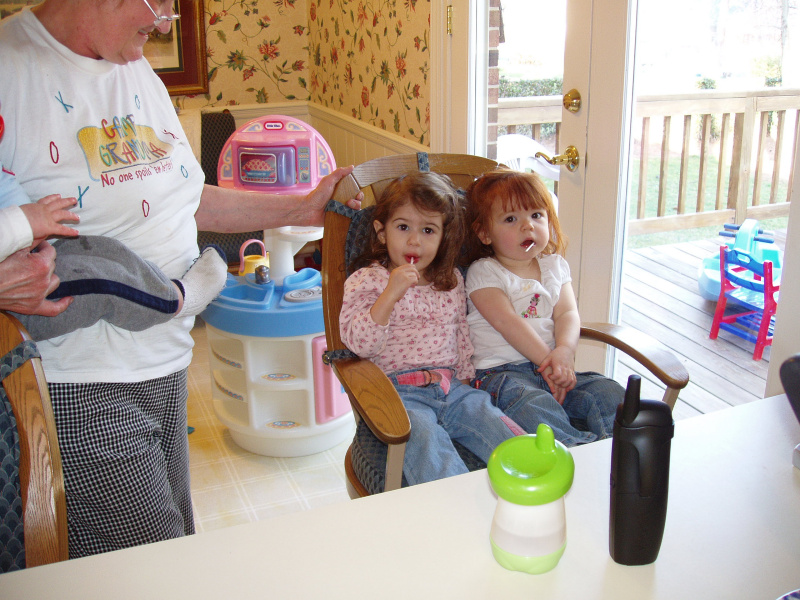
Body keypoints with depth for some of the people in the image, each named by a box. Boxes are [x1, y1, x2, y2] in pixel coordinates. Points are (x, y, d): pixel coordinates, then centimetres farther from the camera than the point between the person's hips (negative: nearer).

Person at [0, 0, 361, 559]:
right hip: (79, 387, -8)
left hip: (166, 364, 8)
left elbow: (186, 201, 20)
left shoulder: (138, 72, 14)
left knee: (179, 550, 18)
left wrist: (302, 208, 17)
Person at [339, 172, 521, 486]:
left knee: (500, 428, -19)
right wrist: (391, 293, -20)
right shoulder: (367, 280, 1)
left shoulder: (452, 280, 17)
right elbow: (358, 343, -12)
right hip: (399, 391, -5)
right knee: (426, 438, -34)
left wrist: (466, 377, 16)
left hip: (452, 387, 5)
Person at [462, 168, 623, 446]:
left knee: (609, 392, -17)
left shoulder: (554, 266, 19)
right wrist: (547, 360, -16)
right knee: (531, 406, -38)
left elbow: (568, 314, 5)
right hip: (503, 372, -6)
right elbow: (507, 322, -9)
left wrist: (564, 352, -17)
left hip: (551, 369, 6)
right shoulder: (483, 272, 2)